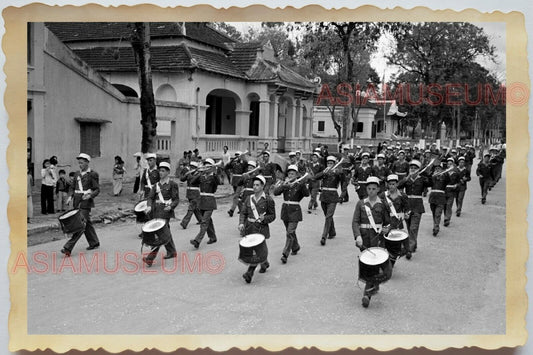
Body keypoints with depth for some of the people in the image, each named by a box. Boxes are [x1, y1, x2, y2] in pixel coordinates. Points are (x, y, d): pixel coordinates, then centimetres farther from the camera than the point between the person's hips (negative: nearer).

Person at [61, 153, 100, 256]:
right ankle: (94, 243, 27)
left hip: (86, 202, -7)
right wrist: (70, 196, -1)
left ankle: (68, 248, -15)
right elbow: (72, 187, 17)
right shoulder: (77, 174, 13)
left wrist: (90, 195, -24)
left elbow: (97, 190, -6)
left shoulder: (93, 174, -5)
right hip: (77, 202, 7)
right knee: (87, 223, 14)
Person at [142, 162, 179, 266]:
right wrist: (149, 206, -15)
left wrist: (170, 206, -23)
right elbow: (150, 197, 5)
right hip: (156, 211, 6)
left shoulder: (173, 184, -3)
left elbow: (176, 199, -4)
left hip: (165, 211, -6)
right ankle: (172, 252, 33)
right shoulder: (156, 185, 13)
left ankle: (150, 258, -17)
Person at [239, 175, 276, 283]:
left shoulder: (268, 200, -5)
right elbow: (243, 213, 7)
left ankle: (250, 272, -11)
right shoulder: (249, 199, 7)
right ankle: (265, 263, 41)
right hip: (249, 227, 5)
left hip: (261, 228, -5)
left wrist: (264, 218, -19)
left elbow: (272, 216, 0)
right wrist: (241, 223, -11)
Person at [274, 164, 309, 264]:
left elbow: (307, 194, -22)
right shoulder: (284, 184, 4)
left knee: (290, 233, -11)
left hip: (295, 211, -4)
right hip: (285, 210, 4)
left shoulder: (299, 184, -5)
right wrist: (284, 185, -27)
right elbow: (275, 192, -11)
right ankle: (295, 247, 41)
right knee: (290, 231, 19)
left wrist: (302, 185, -40)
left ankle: (285, 255, -12)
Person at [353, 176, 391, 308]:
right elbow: (355, 221, -2)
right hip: (364, 237, 2)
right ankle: (375, 285, 29)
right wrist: (357, 236, -16)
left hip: (377, 236, -2)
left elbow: (387, 221, 15)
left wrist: (386, 228, -5)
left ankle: (368, 292, -9)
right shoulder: (360, 203, 6)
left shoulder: (382, 204, 5)